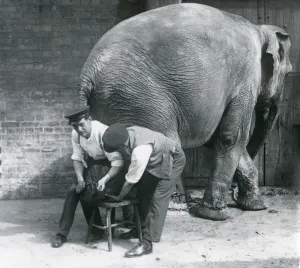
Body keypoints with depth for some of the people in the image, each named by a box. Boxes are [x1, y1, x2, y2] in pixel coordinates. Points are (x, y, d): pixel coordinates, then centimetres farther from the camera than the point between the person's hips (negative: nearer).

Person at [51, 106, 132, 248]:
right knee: (74, 191, -9)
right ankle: (62, 233, 1)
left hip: (112, 168, -6)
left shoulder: (103, 132, -31)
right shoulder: (76, 134, -12)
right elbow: (77, 158, -1)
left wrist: (105, 179, -46)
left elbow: (117, 162, -32)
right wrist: (80, 178, -18)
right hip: (92, 164, 6)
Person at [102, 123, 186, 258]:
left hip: (173, 160, -8)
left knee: (158, 200, -13)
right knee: (143, 192, 11)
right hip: (157, 159, 8)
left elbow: (131, 180, -27)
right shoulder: (126, 134, -20)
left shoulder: (140, 151, -41)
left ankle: (146, 244, -10)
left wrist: (119, 197, -12)